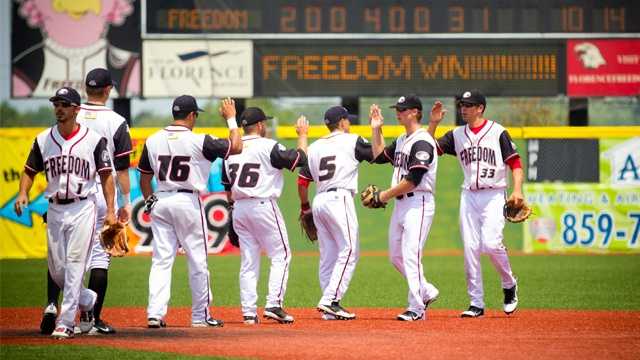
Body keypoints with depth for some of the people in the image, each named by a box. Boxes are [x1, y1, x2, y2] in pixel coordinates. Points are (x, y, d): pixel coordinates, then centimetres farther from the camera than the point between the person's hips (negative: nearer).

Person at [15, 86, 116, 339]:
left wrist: (110, 211, -7)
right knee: (56, 269, 7)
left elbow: (106, 176, -1)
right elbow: (30, 171, 12)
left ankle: (66, 322, -11)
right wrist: (23, 193, -7)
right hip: (55, 210, 4)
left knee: (74, 263, -12)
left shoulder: (93, 139, -3)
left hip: (82, 207, -4)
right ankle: (89, 301, 33)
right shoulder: (43, 140, 6)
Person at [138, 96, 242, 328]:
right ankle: (200, 316, 13)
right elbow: (236, 147, -4)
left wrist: (150, 202, 19)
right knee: (197, 261, 7)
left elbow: (144, 177, 10)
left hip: (160, 202, 4)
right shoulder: (198, 141, -11)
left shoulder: (153, 141, 3)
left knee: (161, 260, 5)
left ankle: (155, 314, -5)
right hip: (188, 203, -4)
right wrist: (231, 119, 8)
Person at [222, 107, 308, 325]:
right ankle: (274, 305, -10)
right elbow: (300, 159, -7)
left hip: (239, 208, 6)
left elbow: (227, 186, 14)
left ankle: (248, 312, 4)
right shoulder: (268, 146, -9)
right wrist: (302, 135, 6)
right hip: (263, 206, -6)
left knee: (248, 261, 9)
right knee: (281, 255, 2)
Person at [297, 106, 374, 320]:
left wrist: (305, 207, 25)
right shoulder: (352, 141, 0)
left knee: (328, 255, 9)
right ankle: (330, 300, -19)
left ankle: (330, 309, 8)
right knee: (349, 251, -8)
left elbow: (302, 181, 15)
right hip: (339, 199, -7)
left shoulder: (314, 147, 16)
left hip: (319, 201, 7)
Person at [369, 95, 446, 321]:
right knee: (396, 256, 12)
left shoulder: (422, 142, -14)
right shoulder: (401, 141, 16)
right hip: (400, 204, 10)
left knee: (411, 255, -13)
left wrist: (385, 195, -14)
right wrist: (376, 129, 21)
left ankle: (417, 308, -10)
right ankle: (427, 292, 26)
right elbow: (379, 157, 28)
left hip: (418, 204, -10)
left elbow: (413, 180, -21)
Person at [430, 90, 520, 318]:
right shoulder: (457, 135, 11)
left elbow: (515, 162, -4)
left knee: (491, 243, -19)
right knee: (470, 248, 0)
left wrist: (517, 190, -17)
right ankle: (476, 303, 4)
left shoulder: (497, 132, -2)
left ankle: (509, 285, 8)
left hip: (493, 195, -5)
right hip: (469, 196, 5)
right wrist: (434, 123, -3)